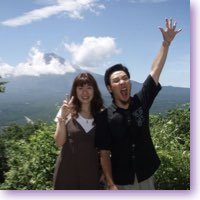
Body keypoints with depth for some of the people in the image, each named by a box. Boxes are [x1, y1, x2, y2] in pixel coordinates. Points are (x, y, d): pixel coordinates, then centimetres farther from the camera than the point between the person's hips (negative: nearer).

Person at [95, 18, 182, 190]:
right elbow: (104, 154, -11)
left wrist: (166, 42, -10)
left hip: (146, 177, 3)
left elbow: (155, 71, -8)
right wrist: (111, 185, -15)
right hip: (121, 182, -2)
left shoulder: (141, 102, -7)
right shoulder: (105, 117, -14)